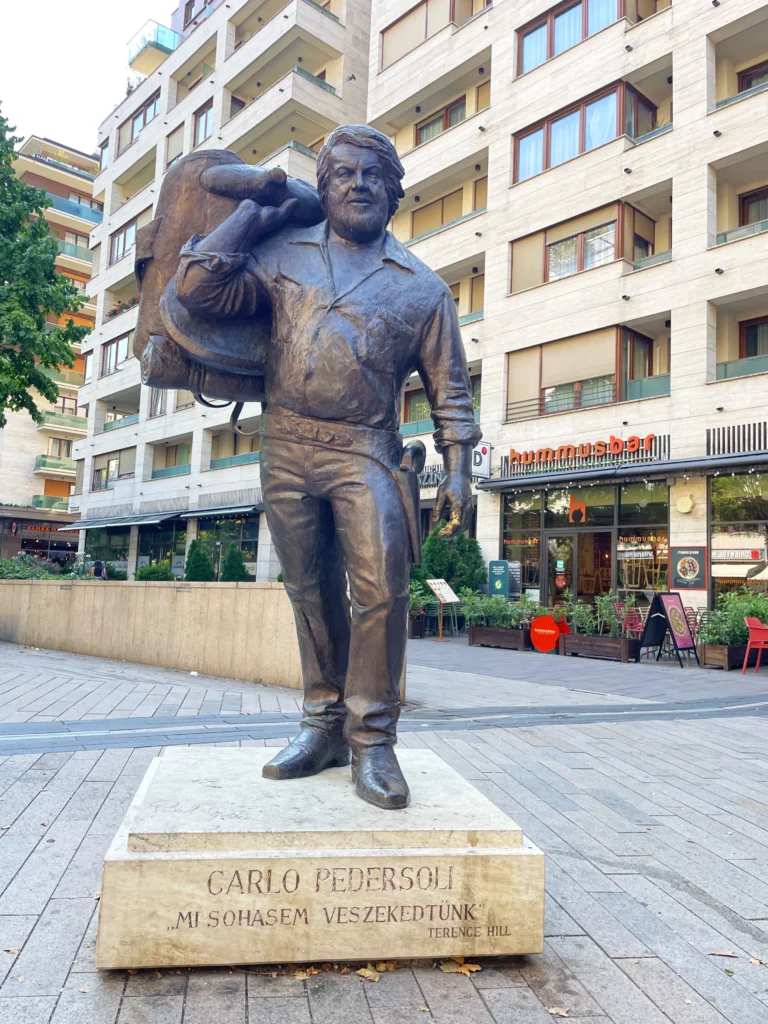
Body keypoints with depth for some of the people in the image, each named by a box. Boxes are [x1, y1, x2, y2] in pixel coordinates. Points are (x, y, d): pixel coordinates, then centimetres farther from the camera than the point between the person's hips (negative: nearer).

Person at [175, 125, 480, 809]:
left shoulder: (423, 288, 9)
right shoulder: (283, 254, 13)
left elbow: (450, 391, 8)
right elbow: (198, 289, 1)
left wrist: (458, 470, -3)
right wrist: (254, 212, 9)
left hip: (364, 449, -2)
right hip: (285, 446, 2)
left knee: (380, 585, -17)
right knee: (312, 592, 7)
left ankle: (372, 738, -5)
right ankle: (325, 724, 19)